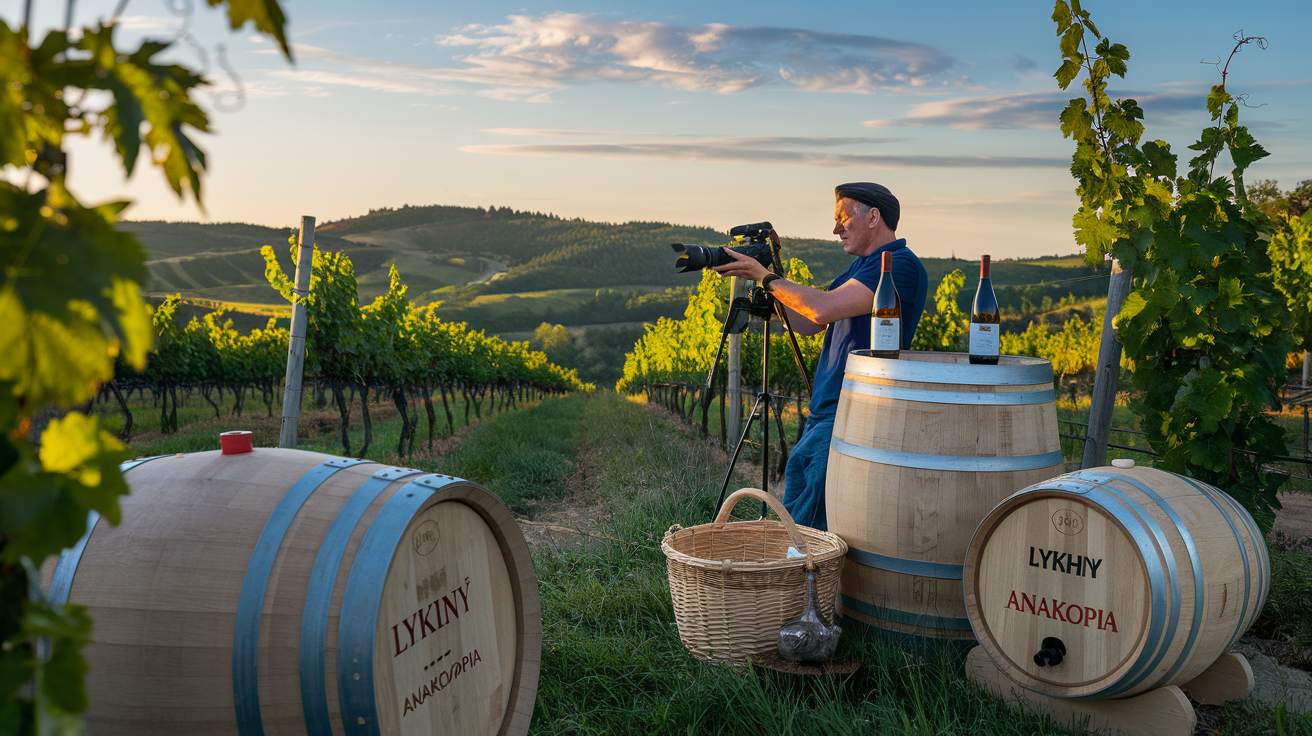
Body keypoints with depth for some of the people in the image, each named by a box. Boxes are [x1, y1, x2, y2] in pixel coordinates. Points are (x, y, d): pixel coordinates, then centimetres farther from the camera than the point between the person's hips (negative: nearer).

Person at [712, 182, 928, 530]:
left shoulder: (902, 266, -13)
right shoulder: (862, 266, 19)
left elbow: (823, 308, -23)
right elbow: (809, 323, 17)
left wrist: (766, 277, -11)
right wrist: (762, 291, 8)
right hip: (825, 413, 10)